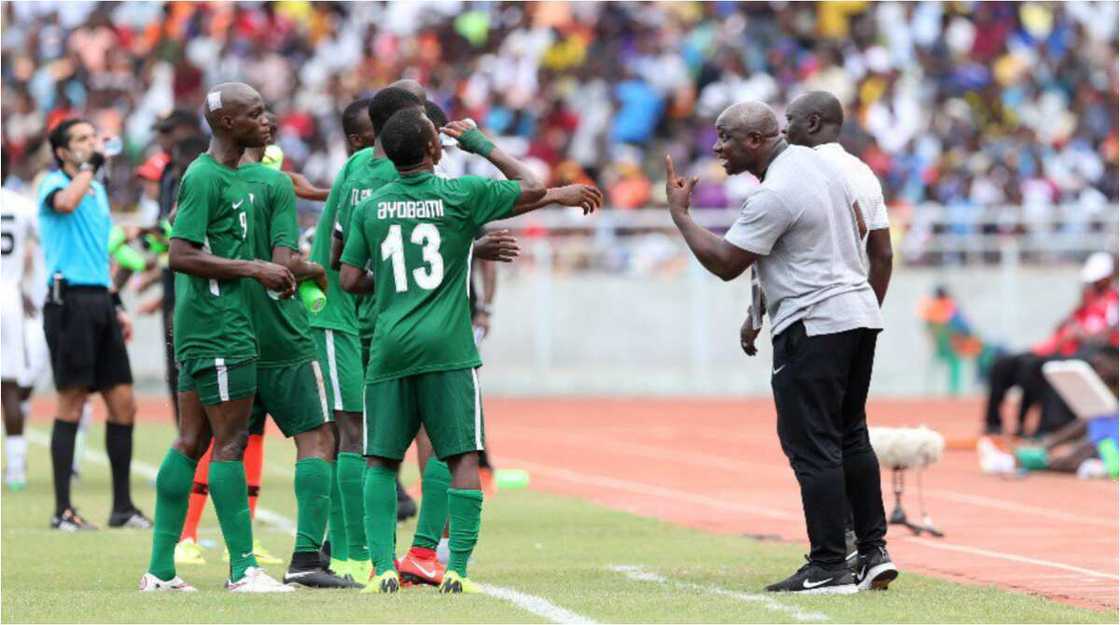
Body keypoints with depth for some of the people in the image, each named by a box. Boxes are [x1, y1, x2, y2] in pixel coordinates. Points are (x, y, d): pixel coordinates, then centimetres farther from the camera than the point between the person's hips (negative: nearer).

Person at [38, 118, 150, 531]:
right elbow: (66, 203, -31)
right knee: (71, 402, -6)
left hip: (99, 300, 8)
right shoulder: (53, 184, -4)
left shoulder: (97, 190, 20)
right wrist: (90, 166, -18)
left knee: (123, 403, 5)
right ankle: (63, 510, -2)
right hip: (70, 299, -8)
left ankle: (123, 506, 13)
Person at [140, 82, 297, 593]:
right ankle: (243, 569, -6)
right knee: (230, 441, -7)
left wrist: (271, 272, 17)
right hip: (219, 328, -10)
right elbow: (181, 256, -20)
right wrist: (253, 269, -19)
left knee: (191, 442, 9)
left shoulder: (233, 176, 17)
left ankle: (161, 569, 10)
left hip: (203, 332, 10)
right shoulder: (204, 177, -13)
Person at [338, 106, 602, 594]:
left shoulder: (371, 207, 7)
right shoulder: (461, 195, -2)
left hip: (390, 348, 3)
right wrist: (480, 143, 17)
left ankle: (383, 567, -5)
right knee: (463, 458, 1)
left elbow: (349, 280, 7)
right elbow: (531, 190, 7)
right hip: (448, 351, -3)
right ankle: (457, 569, -7)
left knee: (380, 461, 8)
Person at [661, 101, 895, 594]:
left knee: (811, 445, -7)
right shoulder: (814, 161, 11)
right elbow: (856, 226, 23)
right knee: (850, 437, 15)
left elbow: (725, 264, -13)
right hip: (859, 310, 10)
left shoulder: (774, 194, -17)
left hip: (812, 325, -10)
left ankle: (828, 567, -8)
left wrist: (679, 214, -3)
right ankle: (874, 550, 14)